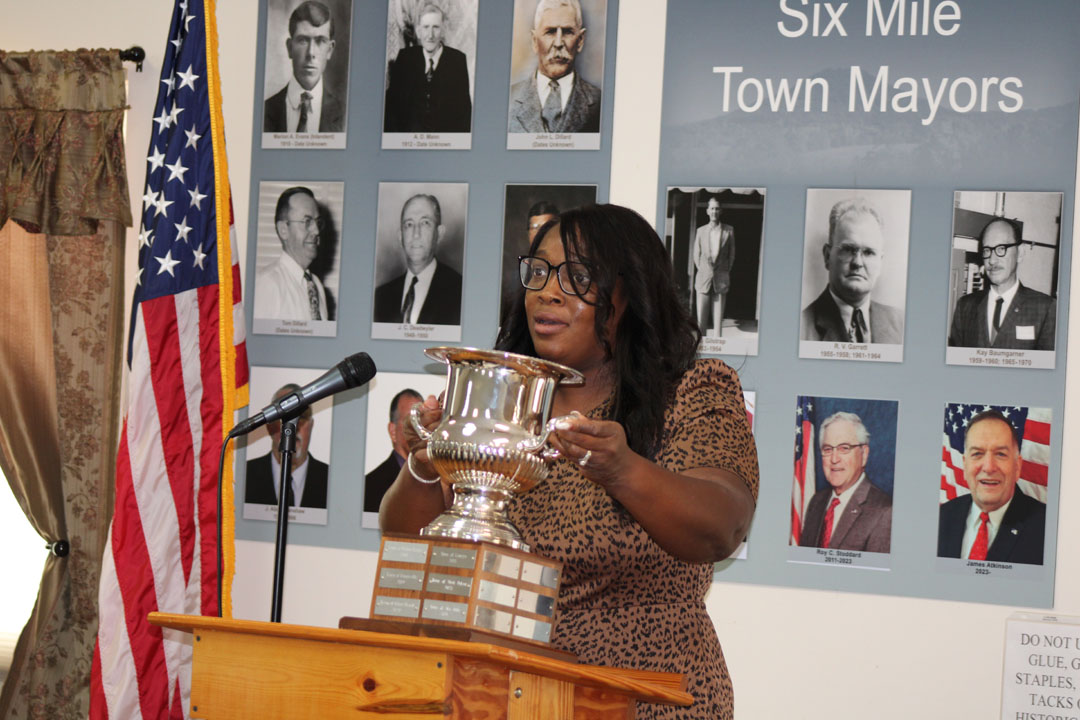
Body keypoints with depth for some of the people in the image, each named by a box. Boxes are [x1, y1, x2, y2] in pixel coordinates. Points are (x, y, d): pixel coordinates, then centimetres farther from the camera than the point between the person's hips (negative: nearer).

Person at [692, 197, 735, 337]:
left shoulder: (729, 231, 5)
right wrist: (703, 271, 5)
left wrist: (726, 271, 4)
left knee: (718, 318, -2)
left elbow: (732, 254, 9)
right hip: (703, 278, 1)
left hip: (721, 279, -1)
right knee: (701, 319, -1)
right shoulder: (701, 231, 8)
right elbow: (696, 255, 12)